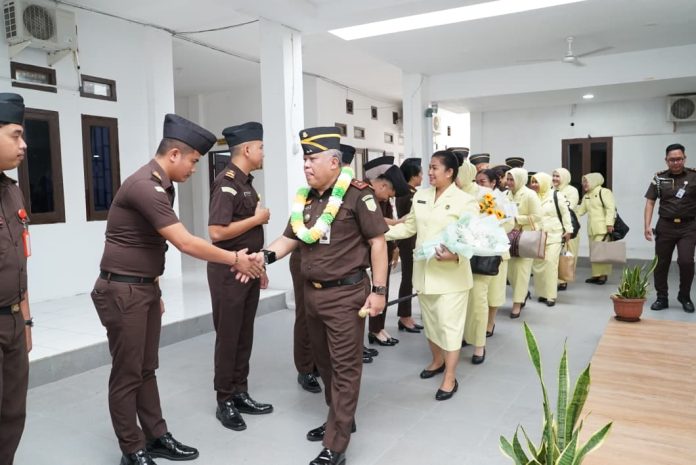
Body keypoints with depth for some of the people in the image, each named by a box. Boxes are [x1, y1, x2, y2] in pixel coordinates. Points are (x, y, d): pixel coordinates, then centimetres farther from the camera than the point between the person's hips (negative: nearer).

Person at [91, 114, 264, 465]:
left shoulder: (163, 186, 9)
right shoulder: (145, 186, -23)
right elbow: (185, 243, -27)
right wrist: (235, 259, -17)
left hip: (145, 288, 9)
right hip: (122, 292, -9)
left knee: (147, 369, 16)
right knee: (127, 374, 4)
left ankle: (156, 437, 28)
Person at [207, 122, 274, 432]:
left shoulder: (246, 182, 12)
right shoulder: (226, 183, -16)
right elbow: (217, 232, -25)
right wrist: (258, 218, -15)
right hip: (229, 271, -9)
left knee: (244, 335, 13)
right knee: (228, 337, 2)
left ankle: (240, 394, 25)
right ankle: (225, 402, 14)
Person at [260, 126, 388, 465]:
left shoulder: (357, 194, -12)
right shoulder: (305, 198, 8)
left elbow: (377, 241, -11)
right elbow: (290, 238, 13)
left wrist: (379, 290, -13)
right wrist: (266, 256, -8)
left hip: (345, 293, -7)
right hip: (312, 293, 8)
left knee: (344, 367, 2)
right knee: (324, 362, 19)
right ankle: (339, 419, 39)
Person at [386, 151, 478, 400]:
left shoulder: (465, 201, -11)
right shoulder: (421, 196, 7)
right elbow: (409, 227, 10)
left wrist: (455, 255, -32)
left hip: (451, 274, -6)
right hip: (424, 271, 6)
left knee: (450, 324, 0)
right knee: (430, 320, 20)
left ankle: (450, 378, 13)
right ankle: (437, 361, 41)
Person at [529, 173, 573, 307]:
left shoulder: (556, 195, -3)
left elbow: (565, 213, -1)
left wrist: (568, 230, -3)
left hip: (554, 236, -4)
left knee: (550, 264, -10)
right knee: (537, 265, 5)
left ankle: (551, 296, -4)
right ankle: (542, 293, 18)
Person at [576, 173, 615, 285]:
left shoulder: (604, 192, -5)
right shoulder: (586, 196, 19)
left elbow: (610, 208, -13)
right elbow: (581, 210, 20)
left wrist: (609, 223, -20)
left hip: (602, 227, -8)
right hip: (591, 228, 8)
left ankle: (603, 275, -3)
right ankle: (596, 274, 14)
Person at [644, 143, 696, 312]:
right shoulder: (659, 178, 3)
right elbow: (650, 202, 4)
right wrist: (647, 225, -6)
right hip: (665, 226, 2)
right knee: (661, 263, 6)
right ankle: (661, 298, 20)